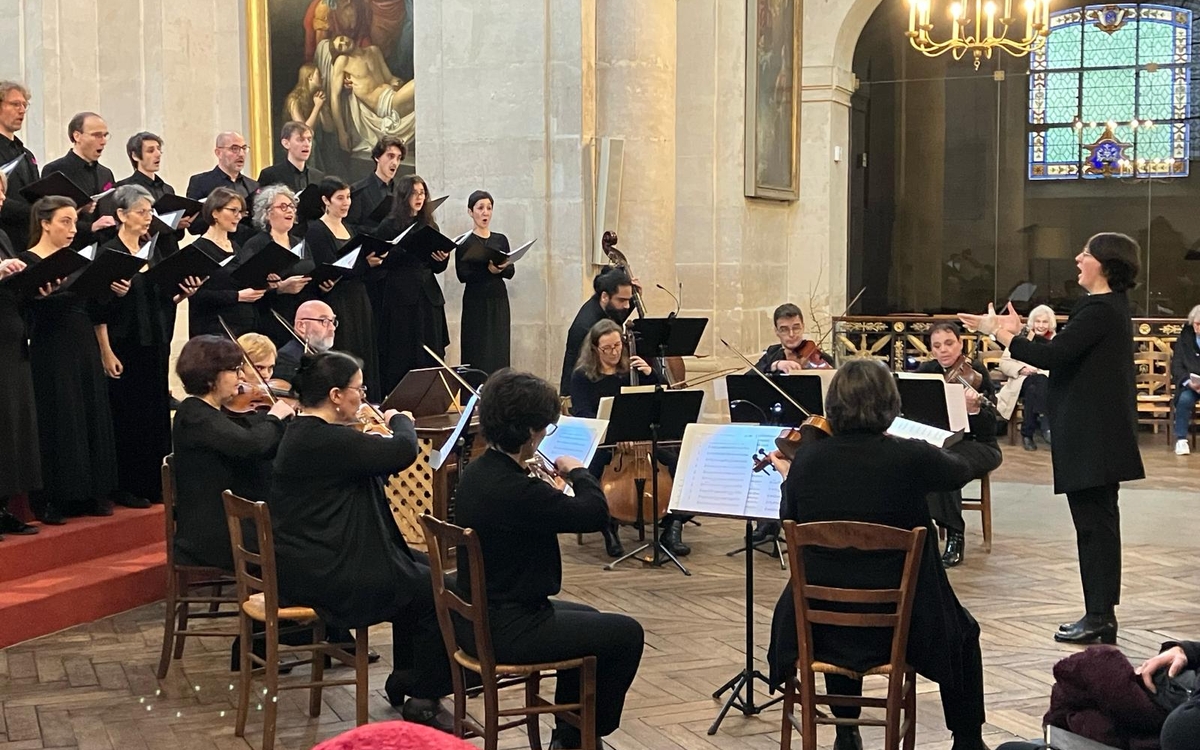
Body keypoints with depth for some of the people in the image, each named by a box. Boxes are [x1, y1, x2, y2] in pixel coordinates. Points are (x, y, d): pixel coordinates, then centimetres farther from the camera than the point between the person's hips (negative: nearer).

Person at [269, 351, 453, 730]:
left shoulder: (305, 432, 10)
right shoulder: (326, 439, -24)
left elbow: (370, 460, 22)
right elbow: (404, 451, -29)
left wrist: (382, 431, 6)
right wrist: (400, 420, -8)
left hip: (310, 563, 11)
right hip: (324, 578, -11)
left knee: (422, 569, 21)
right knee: (436, 591, -2)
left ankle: (403, 678, 29)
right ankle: (425, 699, 9)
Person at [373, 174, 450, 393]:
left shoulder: (429, 226, 14)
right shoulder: (390, 226, -1)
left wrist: (443, 258, -2)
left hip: (428, 298, 5)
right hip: (400, 298, -5)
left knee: (430, 357, 3)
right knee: (401, 358, -4)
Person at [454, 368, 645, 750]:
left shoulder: (477, 472, 1)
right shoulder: (514, 490, -29)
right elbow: (596, 513, -21)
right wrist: (578, 471, -4)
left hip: (477, 619, 10)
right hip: (507, 631, -10)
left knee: (587, 618, 30)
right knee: (626, 634, 5)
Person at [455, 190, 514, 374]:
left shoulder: (501, 240, 11)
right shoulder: (464, 242, 0)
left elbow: (511, 271, 3)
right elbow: (463, 275, -10)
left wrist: (501, 268, -19)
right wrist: (488, 270, -23)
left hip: (499, 301, 4)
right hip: (476, 302, -3)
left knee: (499, 351, 1)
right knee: (478, 353, -5)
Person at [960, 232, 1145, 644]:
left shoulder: (1099, 310, -18)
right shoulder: (1110, 307, 15)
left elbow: (1052, 355, -25)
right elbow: (1067, 355, 15)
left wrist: (1000, 332, -17)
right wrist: (1018, 334, 10)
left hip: (1092, 436, -11)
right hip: (1099, 433, 11)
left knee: (1094, 522, -5)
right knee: (1098, 521, 13)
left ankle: (1099, 617, 1)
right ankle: (1101, 614, 20)